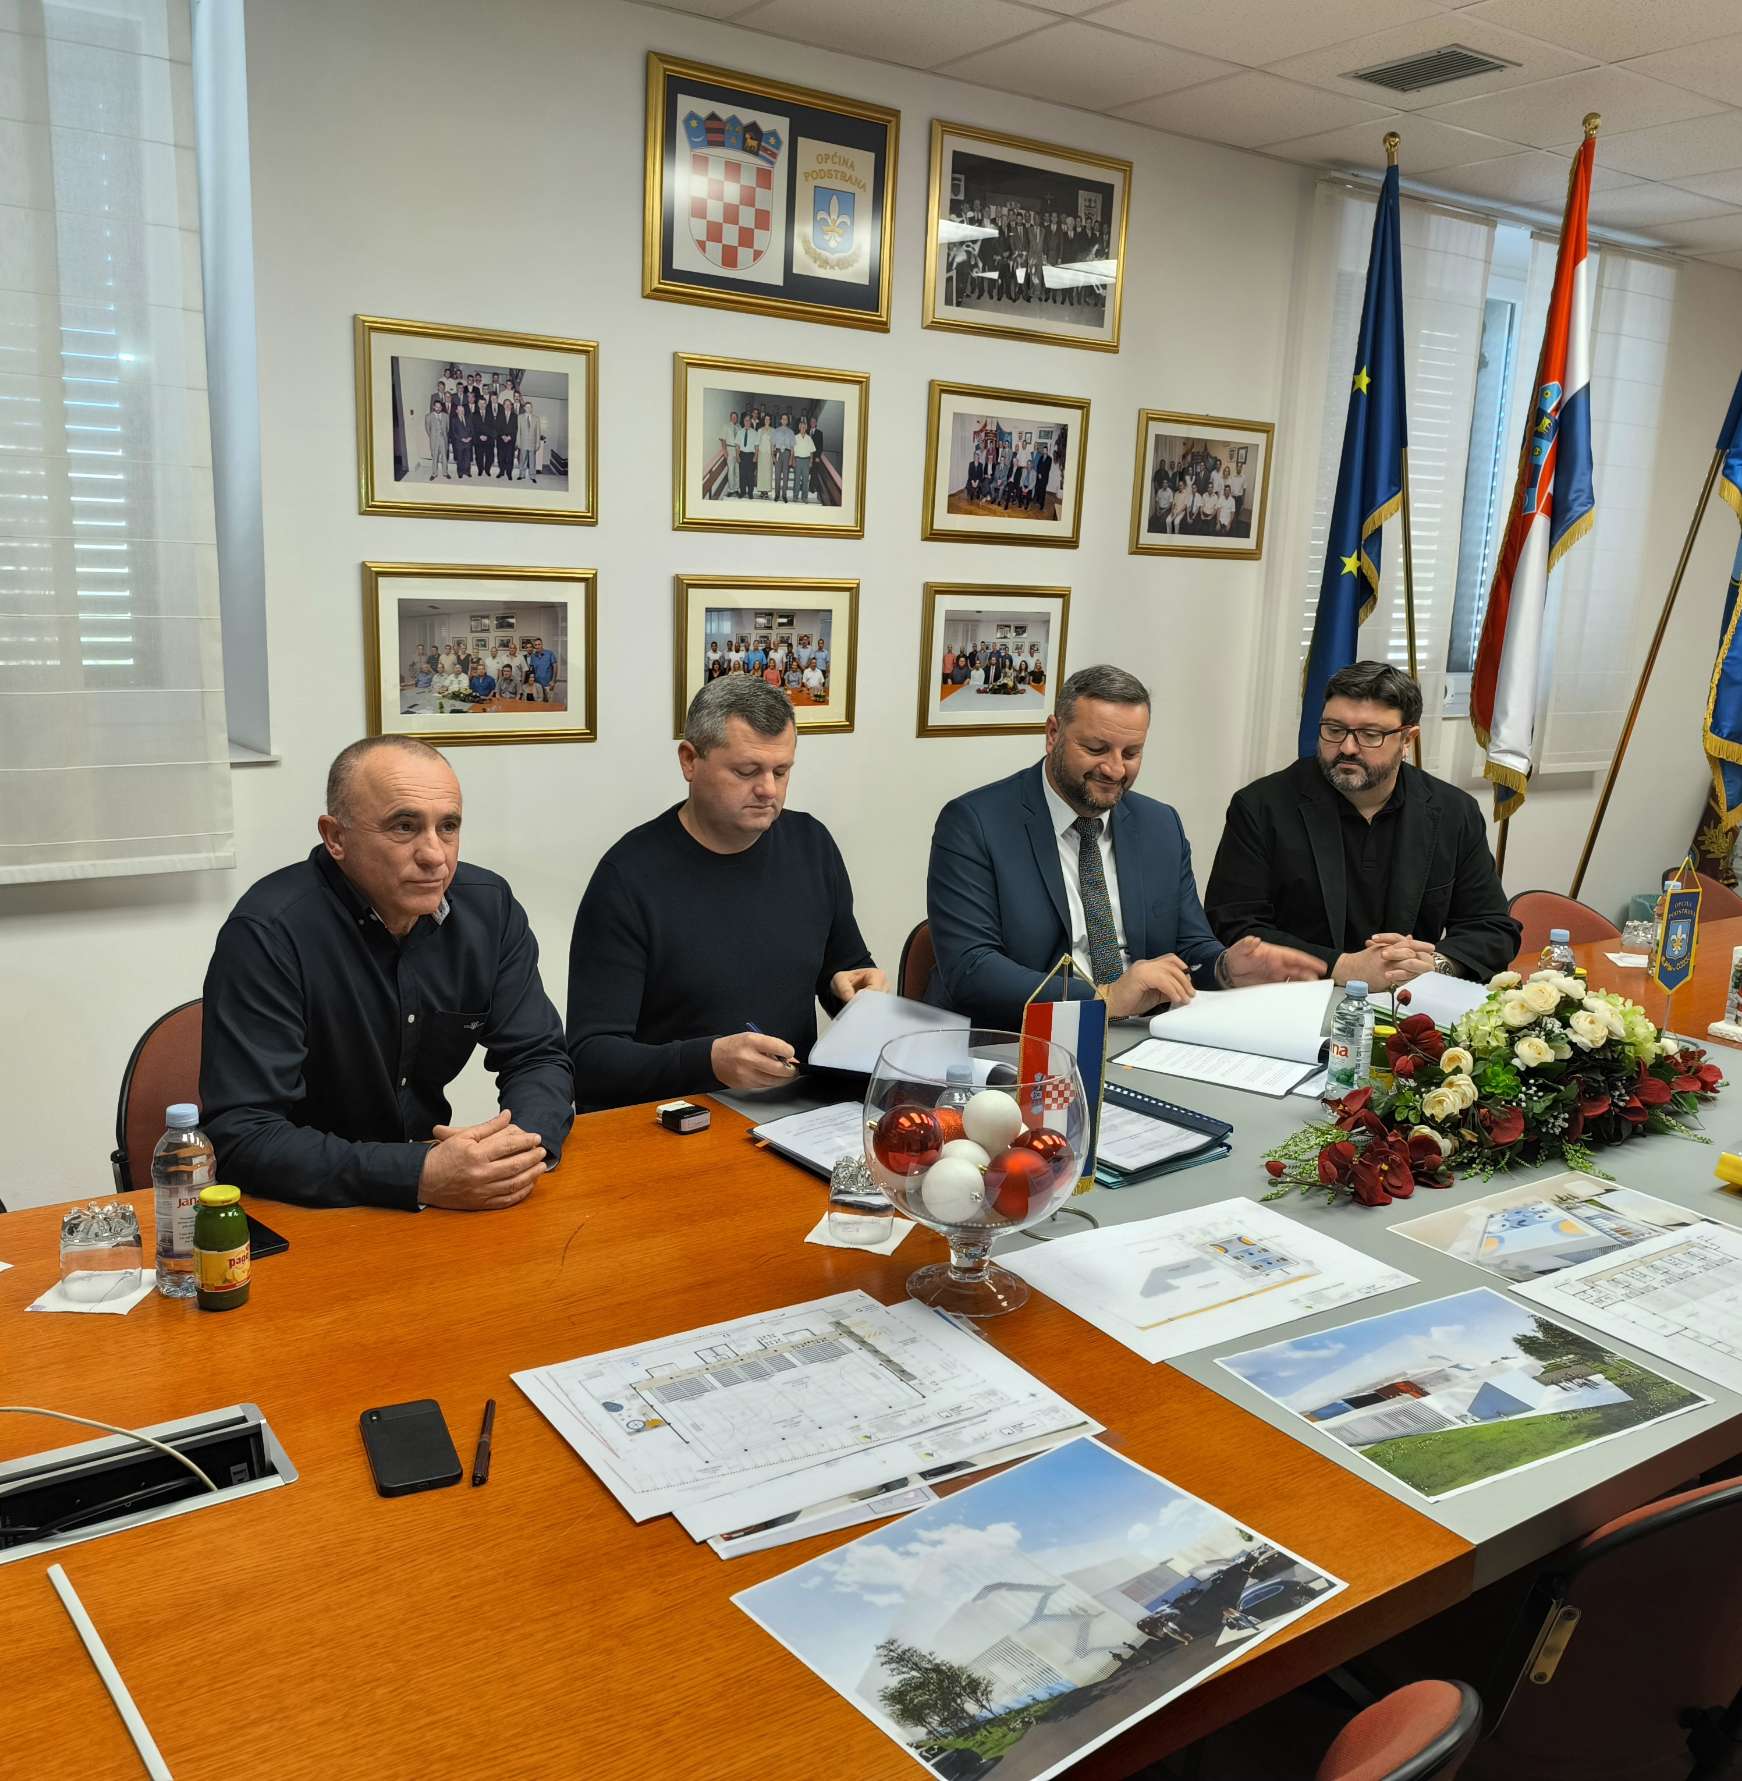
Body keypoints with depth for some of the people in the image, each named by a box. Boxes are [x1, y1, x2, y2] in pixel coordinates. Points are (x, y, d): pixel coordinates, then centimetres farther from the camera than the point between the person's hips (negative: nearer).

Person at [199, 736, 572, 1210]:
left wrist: (527, 1143, -19)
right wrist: (422, 1178, -31)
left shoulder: (489, 907, -2)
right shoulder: (267, 934, -18)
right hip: (302, 1210, -4)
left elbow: (538, 1056, 3)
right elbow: (241, 1136, -23)